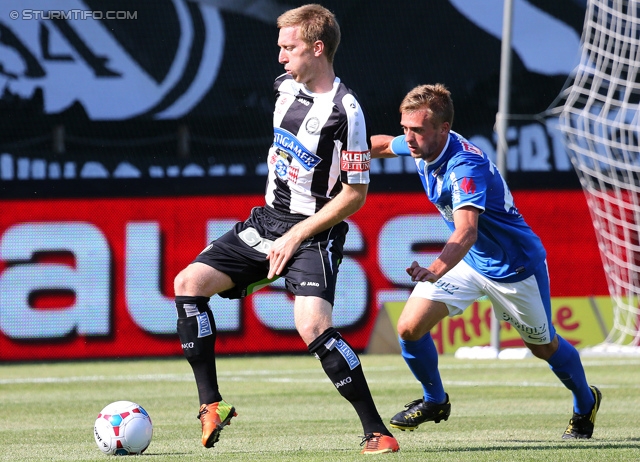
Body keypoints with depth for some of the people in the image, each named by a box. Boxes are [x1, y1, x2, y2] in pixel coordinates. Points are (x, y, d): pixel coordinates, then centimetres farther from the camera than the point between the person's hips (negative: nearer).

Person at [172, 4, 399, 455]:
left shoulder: (345, 111, -18)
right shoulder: (286, 88, 6)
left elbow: (355, 194, -16)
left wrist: (296, 236, -16)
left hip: (316, 232, -8)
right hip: (268, 219, 8)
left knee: (312, 325, -26)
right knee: (189, 283, -6)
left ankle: (376, 431, -16)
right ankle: (212, 405, -1)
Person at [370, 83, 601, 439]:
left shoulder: (465, 166, -37)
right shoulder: (423, 147, -13)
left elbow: (466, 231, -52)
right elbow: (384, 144, 13)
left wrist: (436, 271, -67)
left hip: (515, 266, -6)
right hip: (468, 261, 6)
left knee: (545, 347, 15)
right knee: (410, 328, -11)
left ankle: (586, 404, 45)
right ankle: (434, 401, 15)